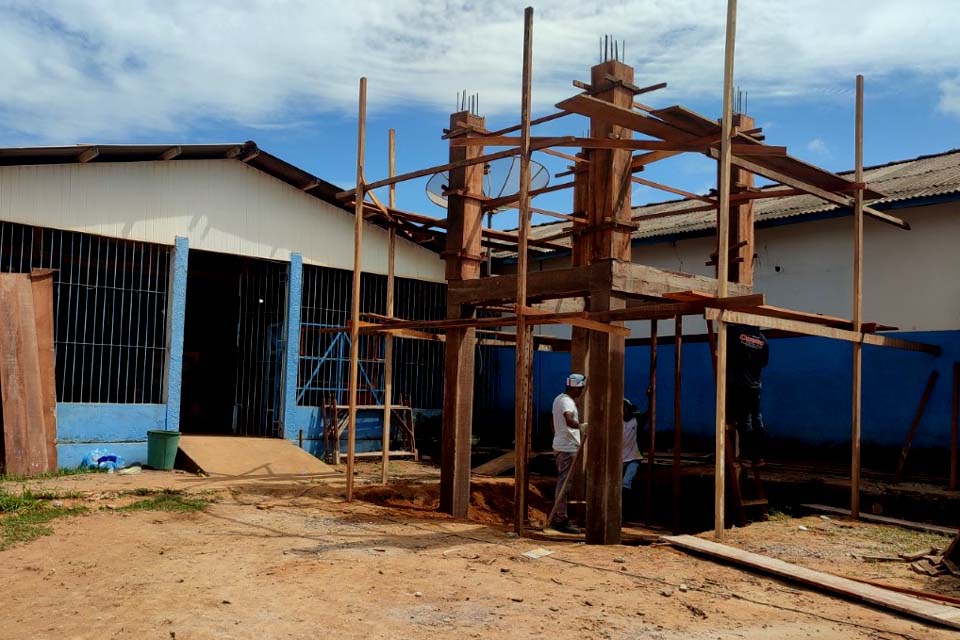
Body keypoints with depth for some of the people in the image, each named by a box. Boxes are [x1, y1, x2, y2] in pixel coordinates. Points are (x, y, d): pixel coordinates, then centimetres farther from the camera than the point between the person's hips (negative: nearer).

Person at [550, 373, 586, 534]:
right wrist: (581, 426, -51)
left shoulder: (558, 399, 15)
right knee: (564, 484, -8)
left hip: (560, 446, 10)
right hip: (568, 448, -10)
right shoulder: (567, 402, -17)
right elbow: (569, 421, -37)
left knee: (562, 482, 16)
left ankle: (557, 517, 22)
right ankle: (561, 520, -6)